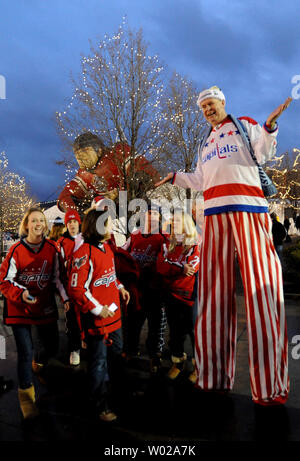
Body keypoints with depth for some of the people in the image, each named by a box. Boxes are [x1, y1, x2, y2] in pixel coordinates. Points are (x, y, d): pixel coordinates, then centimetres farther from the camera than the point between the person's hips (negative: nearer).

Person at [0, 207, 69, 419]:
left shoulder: (52, 249, -3)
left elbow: (57, 277, 5)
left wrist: (66, 298, -6)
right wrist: (21, 294, -24)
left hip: (45, 306, 3)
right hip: (20, 308, -3)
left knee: (53, 348, 13)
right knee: (26, 352, -4)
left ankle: (39, 366, 49)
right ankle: (26, 394, 19)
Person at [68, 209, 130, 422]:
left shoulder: (106, 247, 8)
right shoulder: (84, 254, -22)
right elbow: (76, 289, -24)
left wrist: (120, 288, 9)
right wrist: (98, 309, -22)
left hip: (113, 314, 9)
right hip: (95, 319, -9)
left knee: (117, 352, 26)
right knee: (99, 361, 6)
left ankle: (121, 388, 49)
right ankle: (101, 405, 25)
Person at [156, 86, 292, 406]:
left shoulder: (245, 124, 16)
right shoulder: (206, 142, 30)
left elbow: (264, 154, 0)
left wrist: (269, 126, -15)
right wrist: (175, 177, 27)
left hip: (249, 209, -5)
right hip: (214, 214, 5)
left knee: (260, 286, -12)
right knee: (214, 292, 0)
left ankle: (269, 385, -7)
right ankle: (214, 376, 8)